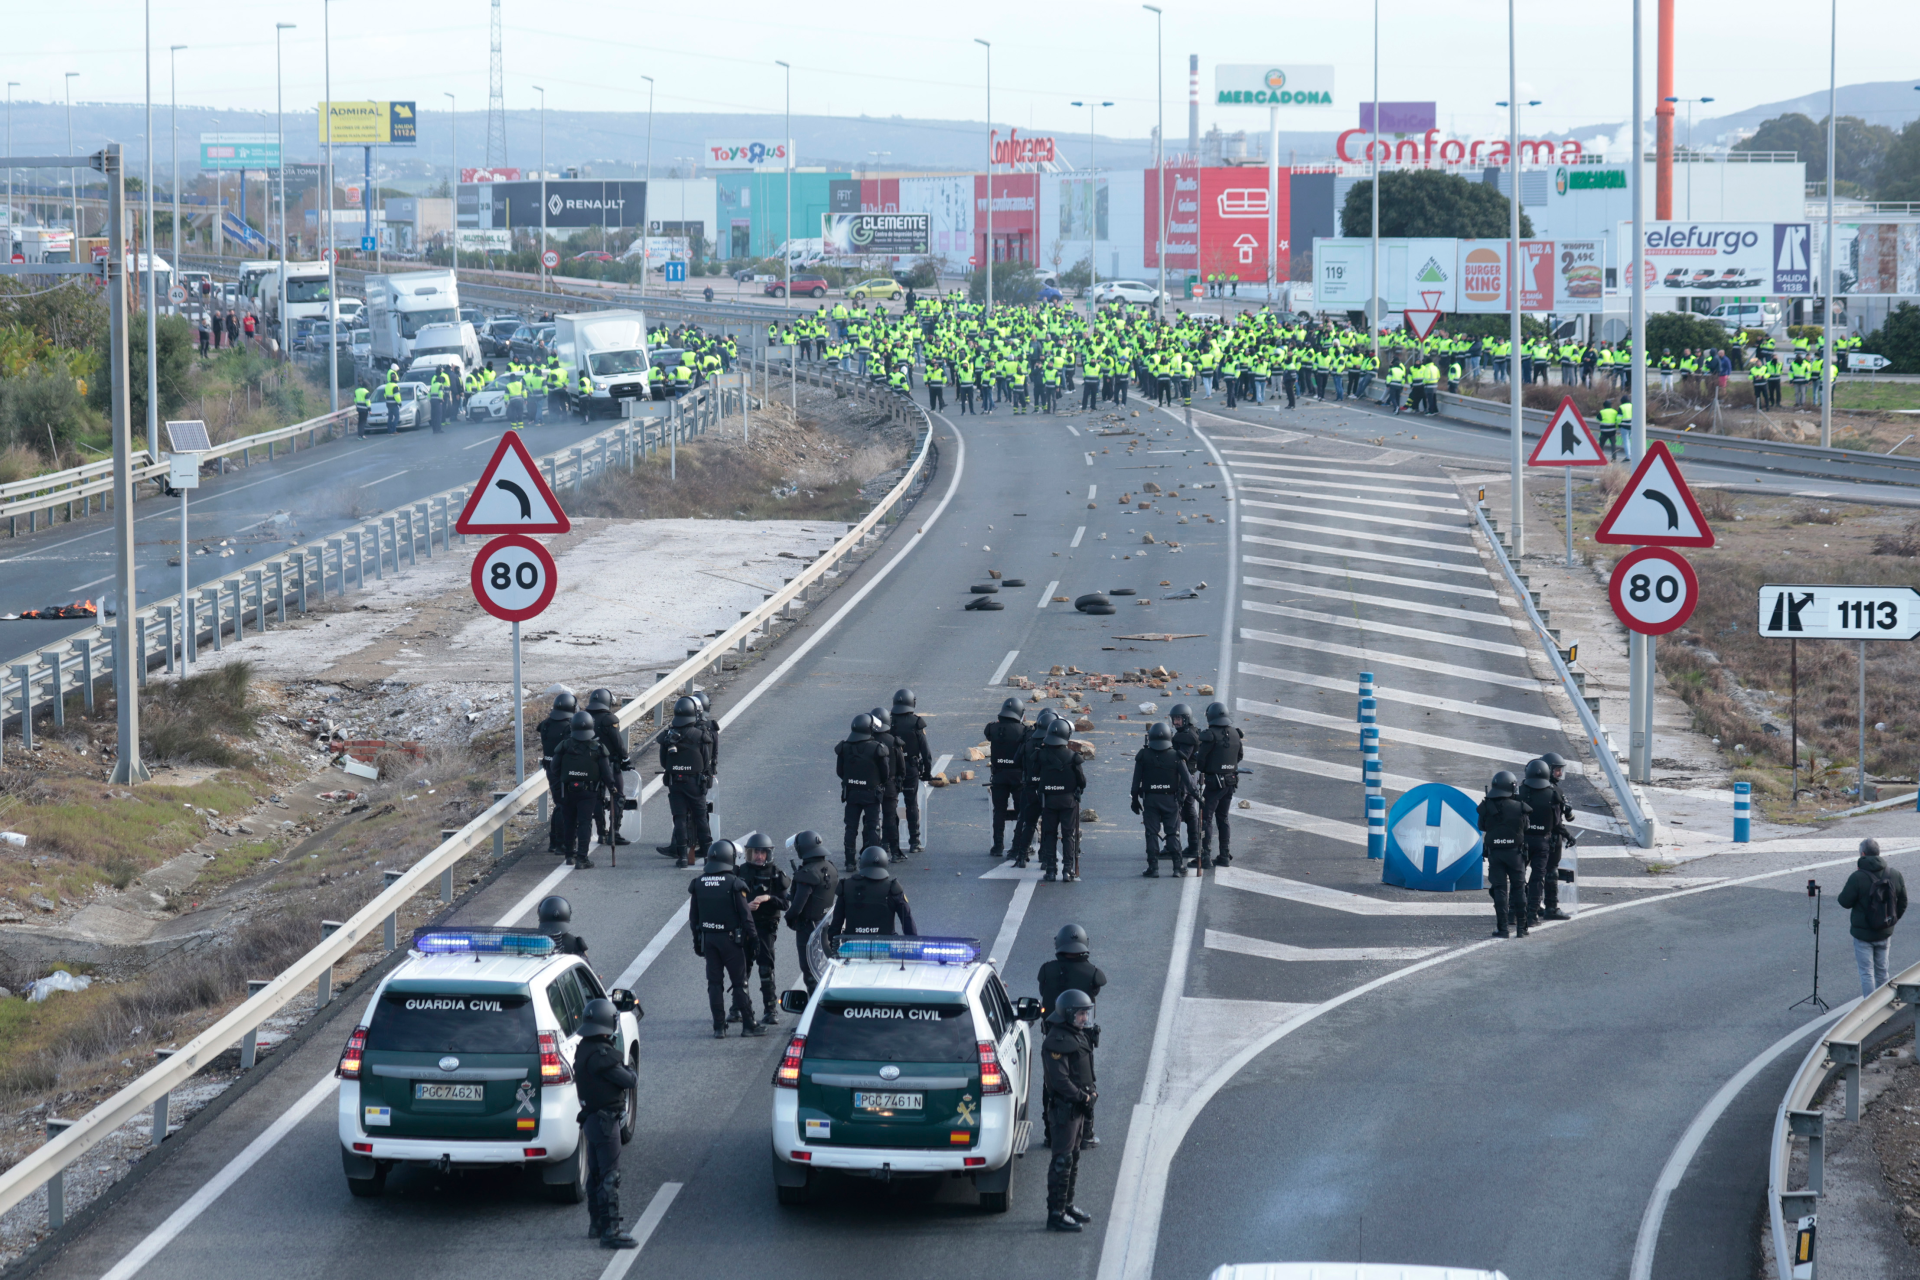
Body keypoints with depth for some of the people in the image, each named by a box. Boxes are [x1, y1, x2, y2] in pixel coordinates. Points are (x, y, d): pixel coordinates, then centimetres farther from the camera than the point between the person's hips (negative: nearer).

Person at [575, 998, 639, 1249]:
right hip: (605, 1120, -10)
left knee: (597, 1173, 19)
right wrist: (631, 1073, 2)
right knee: (610, 1177, -8)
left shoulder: (584, 1049, 10)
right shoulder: (600, 1054, -22)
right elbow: (629, 1081, -19)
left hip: (591, 1117, 10)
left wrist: (624, 1072, -3)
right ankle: (610, 1230, -10)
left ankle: (596, 1223, 30)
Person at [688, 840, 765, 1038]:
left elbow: (694, 916, 9)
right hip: (730, 938, -4)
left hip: (707, 938, 4)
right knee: (739, 982, 2)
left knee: (714, 983, 7)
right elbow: (744, 914, -12)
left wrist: (697, 940, 17)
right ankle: (748, 1025, 5)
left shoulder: (698, 884, 2)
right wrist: (751, 937, -2)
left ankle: (719, 1027, 6)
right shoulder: (733, 883, -13)